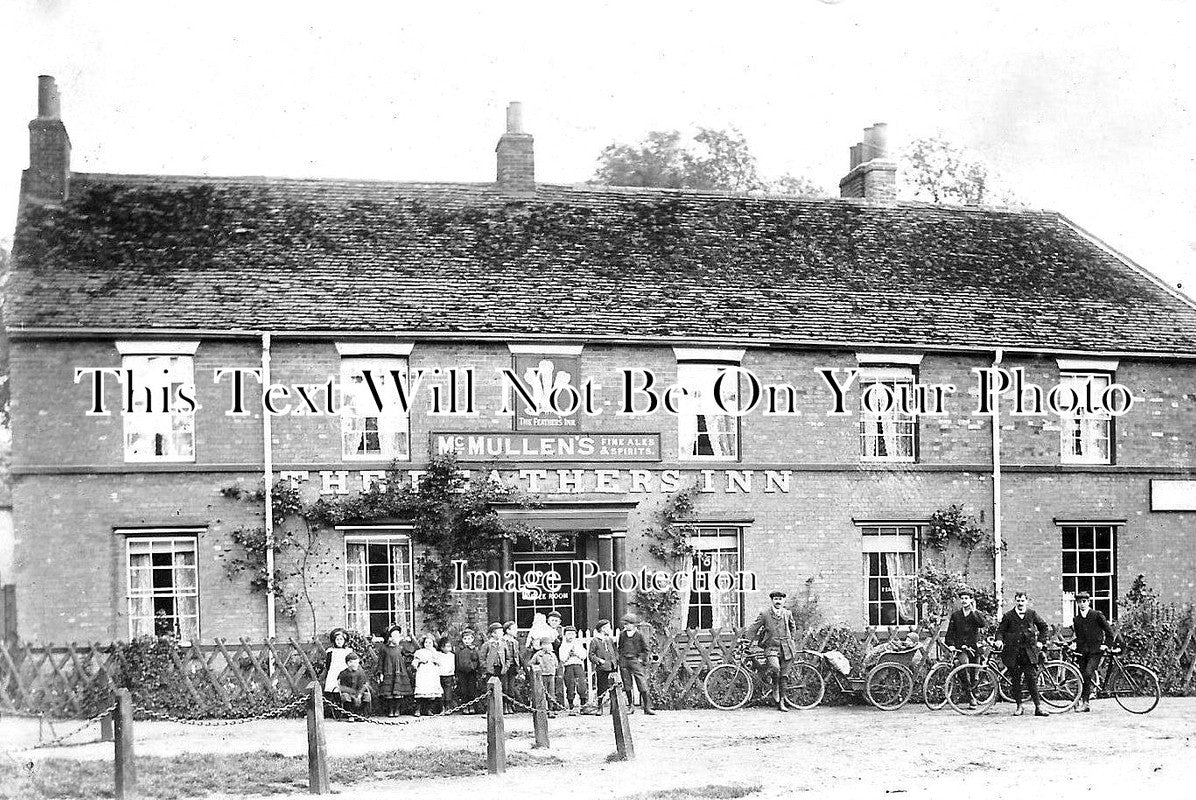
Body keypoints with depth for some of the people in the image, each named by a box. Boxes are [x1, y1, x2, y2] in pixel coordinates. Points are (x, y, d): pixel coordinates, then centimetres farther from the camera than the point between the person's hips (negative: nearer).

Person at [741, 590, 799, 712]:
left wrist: (793, 641, 24)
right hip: (771, 647, -3)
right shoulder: (765, 614, 1)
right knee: (775, 668, -29)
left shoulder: (788, 614, 10)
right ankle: (775, 688, 0)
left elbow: (793, 627, 27)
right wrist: (742, 637, -4)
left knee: (783, 677, 3)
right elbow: (753, 628, 3)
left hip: (786, 649, 3)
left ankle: (781, 703, 13)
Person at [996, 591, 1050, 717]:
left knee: (1032, 679, -6)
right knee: (1015, 680, 4)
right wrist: (1000, 640, -11)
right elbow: (1000, 630, 8)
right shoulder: (1008, 616, 4)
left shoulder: (1032, 613, 7)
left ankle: (1038, 707, -2)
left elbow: (1043, 627, 18)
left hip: (1029, 651, 0)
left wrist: (1041, 641, 9)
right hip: (1012, 652, 1)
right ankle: (1019, 706, 13)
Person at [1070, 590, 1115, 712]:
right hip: (1082, 651, 5)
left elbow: (1109, 631, 3)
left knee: (1088, 674, -20)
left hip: (1095, 651, -5)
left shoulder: (1097, 615, 0)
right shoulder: (1076, 619, 14)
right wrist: (1075, 643, 1)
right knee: (1083, 676, 2)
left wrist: (1106, 644, -5)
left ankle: (1085, 701, -17)